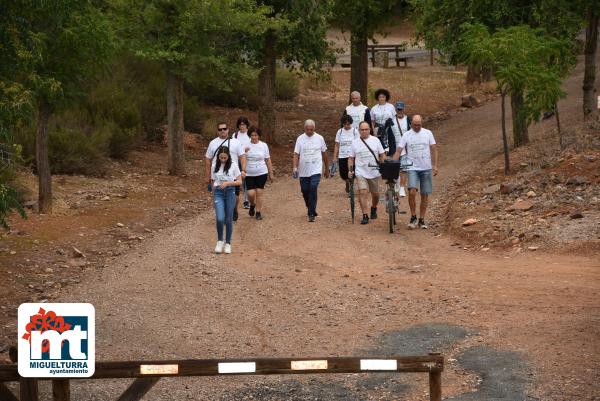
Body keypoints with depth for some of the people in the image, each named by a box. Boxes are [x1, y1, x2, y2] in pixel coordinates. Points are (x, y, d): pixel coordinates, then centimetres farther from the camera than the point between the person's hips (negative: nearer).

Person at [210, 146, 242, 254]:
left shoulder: (233, 165, -2)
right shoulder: (215, 166, 5)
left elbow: (239, 182, -1)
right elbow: (213, 182, 13)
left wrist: (228, 183, -16)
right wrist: (213, 198, 15)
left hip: (230, 192, -1)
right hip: (218, 193, 1)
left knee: (229, 219, 3)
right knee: (220, 219, -15)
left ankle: (228, 243, 18)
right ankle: (220, 241, 7)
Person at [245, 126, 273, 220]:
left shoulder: (263, 145, 1)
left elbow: (268, 160, 7)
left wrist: (271, 173, 9)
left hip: (261, 173, 0)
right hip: (249, 174, 0)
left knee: (259, 193, -1)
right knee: (251, 193, -6)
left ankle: (258, 212, 10)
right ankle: (252, 205, 27)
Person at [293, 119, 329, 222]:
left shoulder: (319, 138, 3)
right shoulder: (300, 139, 2)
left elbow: (324, 154, 12)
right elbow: (296, 154, -1)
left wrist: (326, 169, 16)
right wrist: (295, 167, -15)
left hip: (316, 170, -2)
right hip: (303, 171, 2)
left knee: (313, 190, -16)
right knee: (305, 191, 9)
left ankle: (311, 214, -13)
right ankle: (311, 209, 33)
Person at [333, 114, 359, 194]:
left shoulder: (354, 131, 1)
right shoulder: (340, 132, 7)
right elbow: (337, 145, 9)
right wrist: (335, 157, 4)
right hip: (342, 156, 2)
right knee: (343, 174, 0)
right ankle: (347, 182, 33)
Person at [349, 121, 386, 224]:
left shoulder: (375, 140, 3)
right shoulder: (355, 142, 5)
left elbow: (382, 155, 5)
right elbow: (351, 158, 9)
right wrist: (350, 170, -3)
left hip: (374, 172, 1)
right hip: (361, 172, -1)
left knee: (375, 194, 12)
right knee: (363, 193, -15)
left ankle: (373, 209, 40)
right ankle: (365, 216, -13)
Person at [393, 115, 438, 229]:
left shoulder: (428, 133, 4)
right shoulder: (406, 135, 0)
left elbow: (433, 150, 6)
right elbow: (398, 151, -2)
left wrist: (435, 166, -2)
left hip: (426, 168, 2)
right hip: (412, 168, -2)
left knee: (425, 195, 5)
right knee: (412, 192, -19)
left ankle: (421, 220, 16)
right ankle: (413, 217, -4)